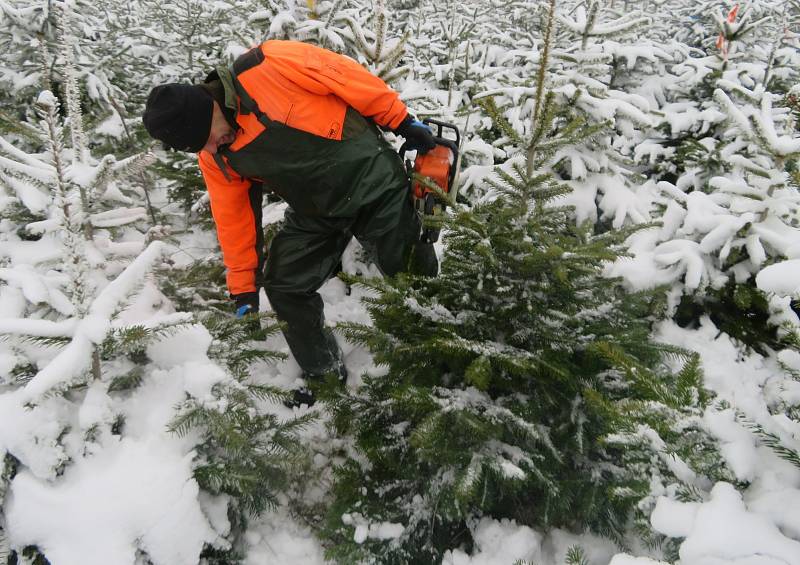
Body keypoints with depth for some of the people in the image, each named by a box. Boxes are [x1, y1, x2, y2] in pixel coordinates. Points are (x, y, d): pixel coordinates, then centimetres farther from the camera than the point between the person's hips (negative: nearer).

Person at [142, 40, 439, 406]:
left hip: (371, 181, -5)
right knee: (284, 289, 3)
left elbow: (345, 75, -17)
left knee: (408, 271, -1)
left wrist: (401, 121, -10)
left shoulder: (267, 67, -24)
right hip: (316, 214, 6)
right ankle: (326, 376, 21)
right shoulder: (215, 157, -4)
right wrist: (244, 287, 9)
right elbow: (233, 218, 4)